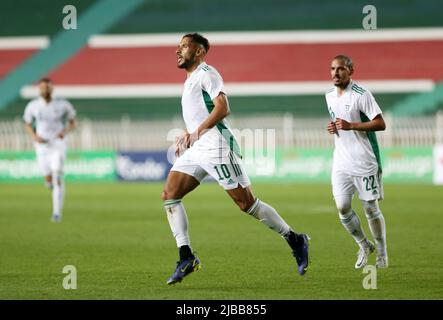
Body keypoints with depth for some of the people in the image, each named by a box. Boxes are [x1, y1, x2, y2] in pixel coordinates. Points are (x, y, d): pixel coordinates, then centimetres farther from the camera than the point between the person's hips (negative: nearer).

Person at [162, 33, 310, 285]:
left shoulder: (206, 74, -7)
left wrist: (197, 132, -17)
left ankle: (296, 241, 5)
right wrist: (187, 136, 18)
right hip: (197, 150, 10)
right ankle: (186, 257, -6)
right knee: (169, 195, -4)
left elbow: (222, 108, -19)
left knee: (246, 203, -8)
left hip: (217, 148, -10)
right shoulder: (192, 78, 23)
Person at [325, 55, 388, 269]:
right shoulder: (330, 95, 10)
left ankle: (382, 253, 17)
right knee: (342, 207, -2)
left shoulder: (361, 95, -13)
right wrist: (333, 127, 4)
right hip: (341, 161, 6)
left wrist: (350, 125, -23)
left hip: (364, 161, -6)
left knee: (370, 208, 1)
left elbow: (380, 124, -17)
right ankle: (364, 246, 19)